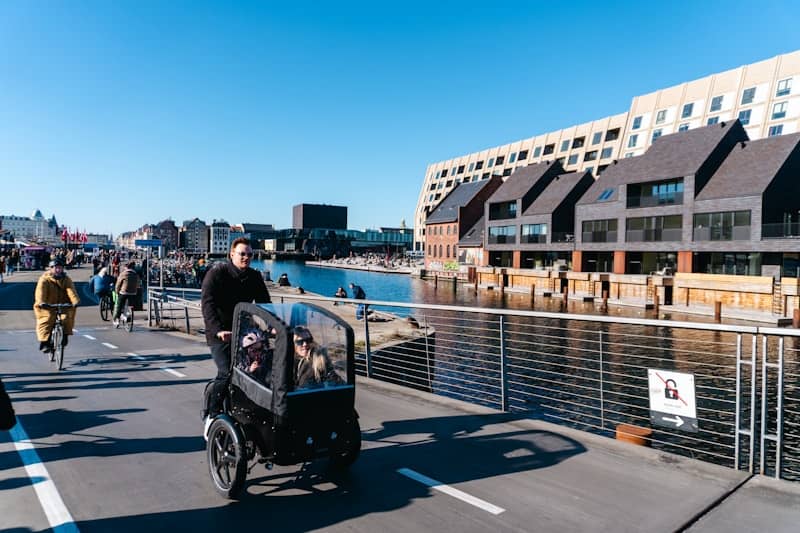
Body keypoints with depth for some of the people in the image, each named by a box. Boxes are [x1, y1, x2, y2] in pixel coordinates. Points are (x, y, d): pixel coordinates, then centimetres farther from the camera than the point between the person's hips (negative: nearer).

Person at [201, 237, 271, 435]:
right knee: (226, 373, -17)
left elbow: (264, 303, 8)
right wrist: (218, 330, -31)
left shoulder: (254, 277, 7)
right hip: (220, 334, -5)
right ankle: (211, 415, 0)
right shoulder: (217, 273, -8)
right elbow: (207, 303, -17)